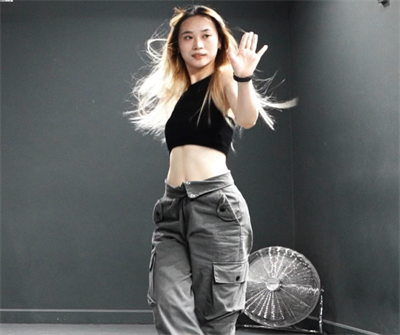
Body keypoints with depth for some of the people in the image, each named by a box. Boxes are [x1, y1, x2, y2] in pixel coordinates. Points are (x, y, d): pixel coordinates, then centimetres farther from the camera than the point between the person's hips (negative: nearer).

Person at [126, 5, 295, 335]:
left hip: (215, 202, -5)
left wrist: (244, 78, -35)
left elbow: (247, 119, -23)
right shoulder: (176, 90, 21)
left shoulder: (223, 80, 4)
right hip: (173, 205, 5)